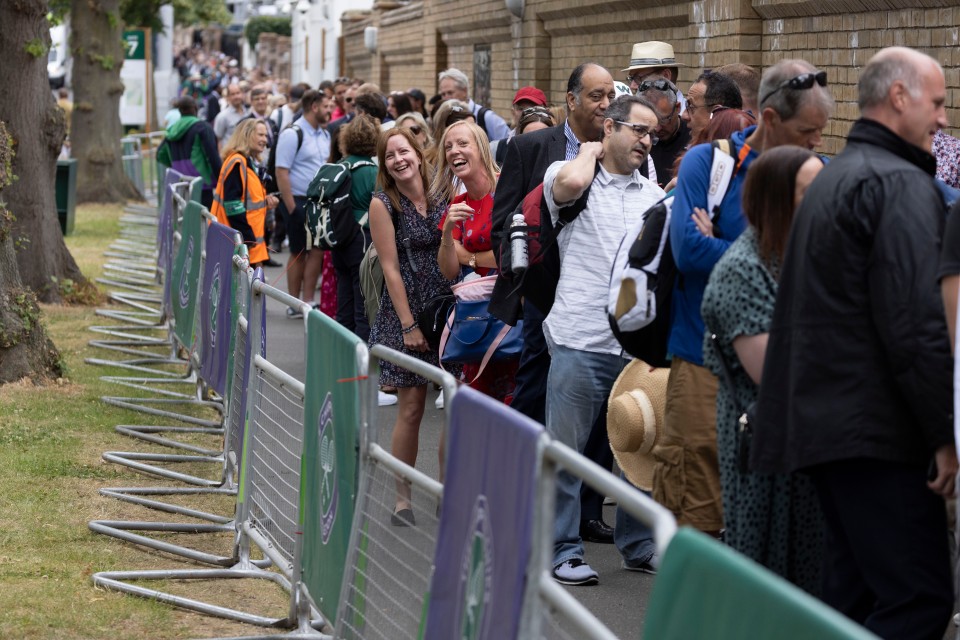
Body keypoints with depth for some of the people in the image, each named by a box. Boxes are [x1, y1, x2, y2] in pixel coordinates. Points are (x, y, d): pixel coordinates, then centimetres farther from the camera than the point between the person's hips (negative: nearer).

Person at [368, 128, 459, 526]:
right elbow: (391, 268, -8)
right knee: (411, 409, -2)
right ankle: (402, 499, 8)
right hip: (406, 311, -4)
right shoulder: (383, 204, -5)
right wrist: (409, 325, -12)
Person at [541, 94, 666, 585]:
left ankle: (641, 543, 23)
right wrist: (590, 152, -4)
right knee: (565, 448, 0)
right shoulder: (568, 175, 1)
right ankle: (564, 550, 9)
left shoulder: (654, 195, 16)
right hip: (581, 339, -5)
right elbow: (571, 183, -25)